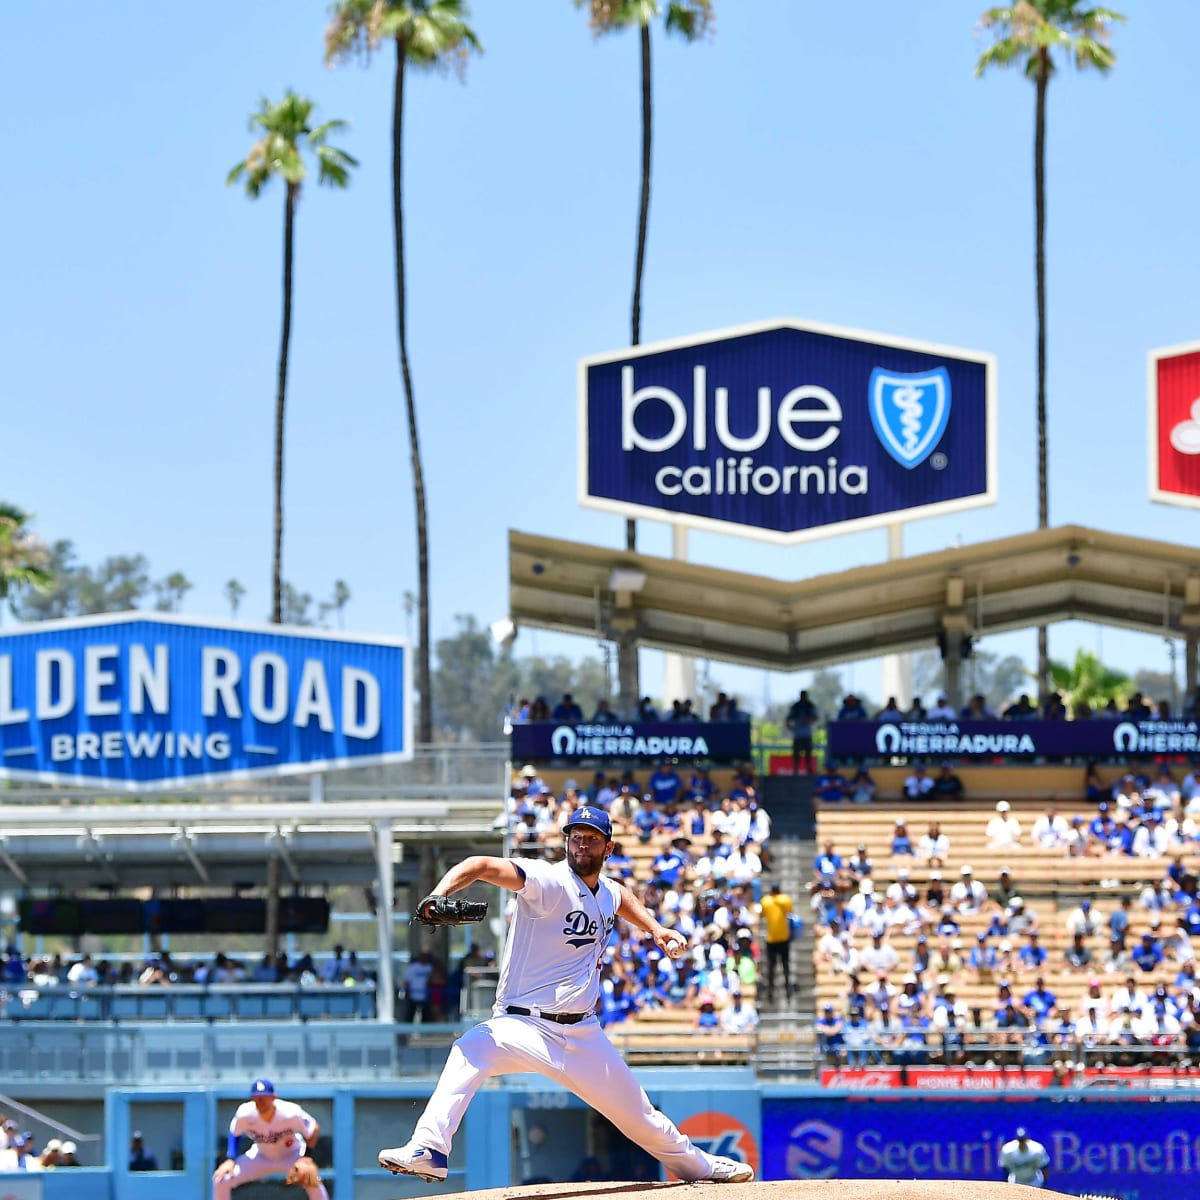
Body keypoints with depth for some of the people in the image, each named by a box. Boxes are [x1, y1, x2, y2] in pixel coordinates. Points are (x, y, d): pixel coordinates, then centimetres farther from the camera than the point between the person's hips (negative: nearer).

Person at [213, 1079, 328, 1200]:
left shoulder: (290, 1114, -32)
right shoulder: (245, 1115, -26)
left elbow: (314, 1130, -16)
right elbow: (234, 1134, -4)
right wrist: (230, 1160, -15)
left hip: (291, 1155, -3)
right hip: (261, 1156, 3)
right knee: (221, 1180, -11)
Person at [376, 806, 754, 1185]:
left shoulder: (608, 893, 8)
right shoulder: (548, 881, -13)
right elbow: (481, 866, -29)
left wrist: (655, 929, 22)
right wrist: (438, 897, -46)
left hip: (583, 1034, 6)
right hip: (523, 1024, -6)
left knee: (638, 1113, 15)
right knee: (471, 1051, -37)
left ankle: (699, 1166, 39)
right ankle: (428, 1150, -43)